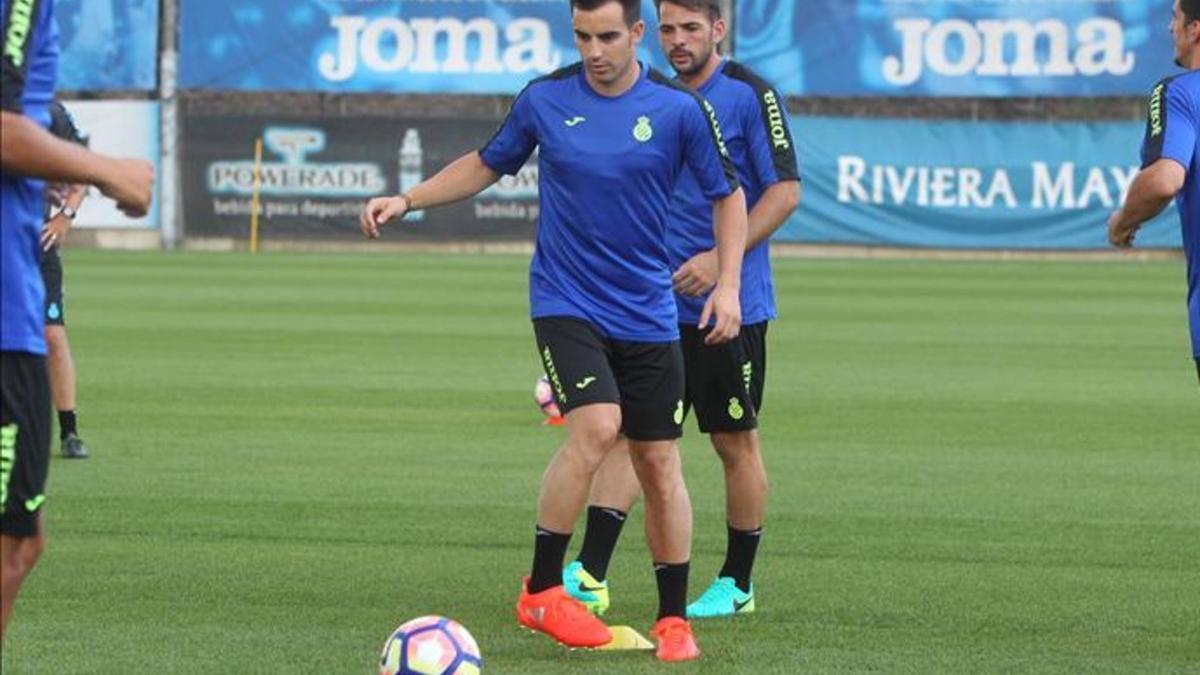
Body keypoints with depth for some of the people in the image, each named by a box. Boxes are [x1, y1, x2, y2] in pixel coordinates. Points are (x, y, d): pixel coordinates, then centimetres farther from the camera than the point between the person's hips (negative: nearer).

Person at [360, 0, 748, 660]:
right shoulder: (544, 99, -2)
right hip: (564, 303, -1)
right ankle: (541, 592, -13)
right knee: (597, 426, -23)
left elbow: (728, 196, 6)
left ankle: (673, 621, 15)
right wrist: (407, 200, 4)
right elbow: (486, 165, 14)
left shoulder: (679, 109, -5)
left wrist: (727, 284, -5)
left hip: (646, 315, 1)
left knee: (659, 463, 3)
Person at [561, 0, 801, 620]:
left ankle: (736, 583, 17)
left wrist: (720, 260, -19)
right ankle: (590, 576, -10)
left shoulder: (749, 95, -8)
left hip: (730, 304, -5)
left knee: (735, 442, 5)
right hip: (655, 303, 5)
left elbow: (785, 191, -12)